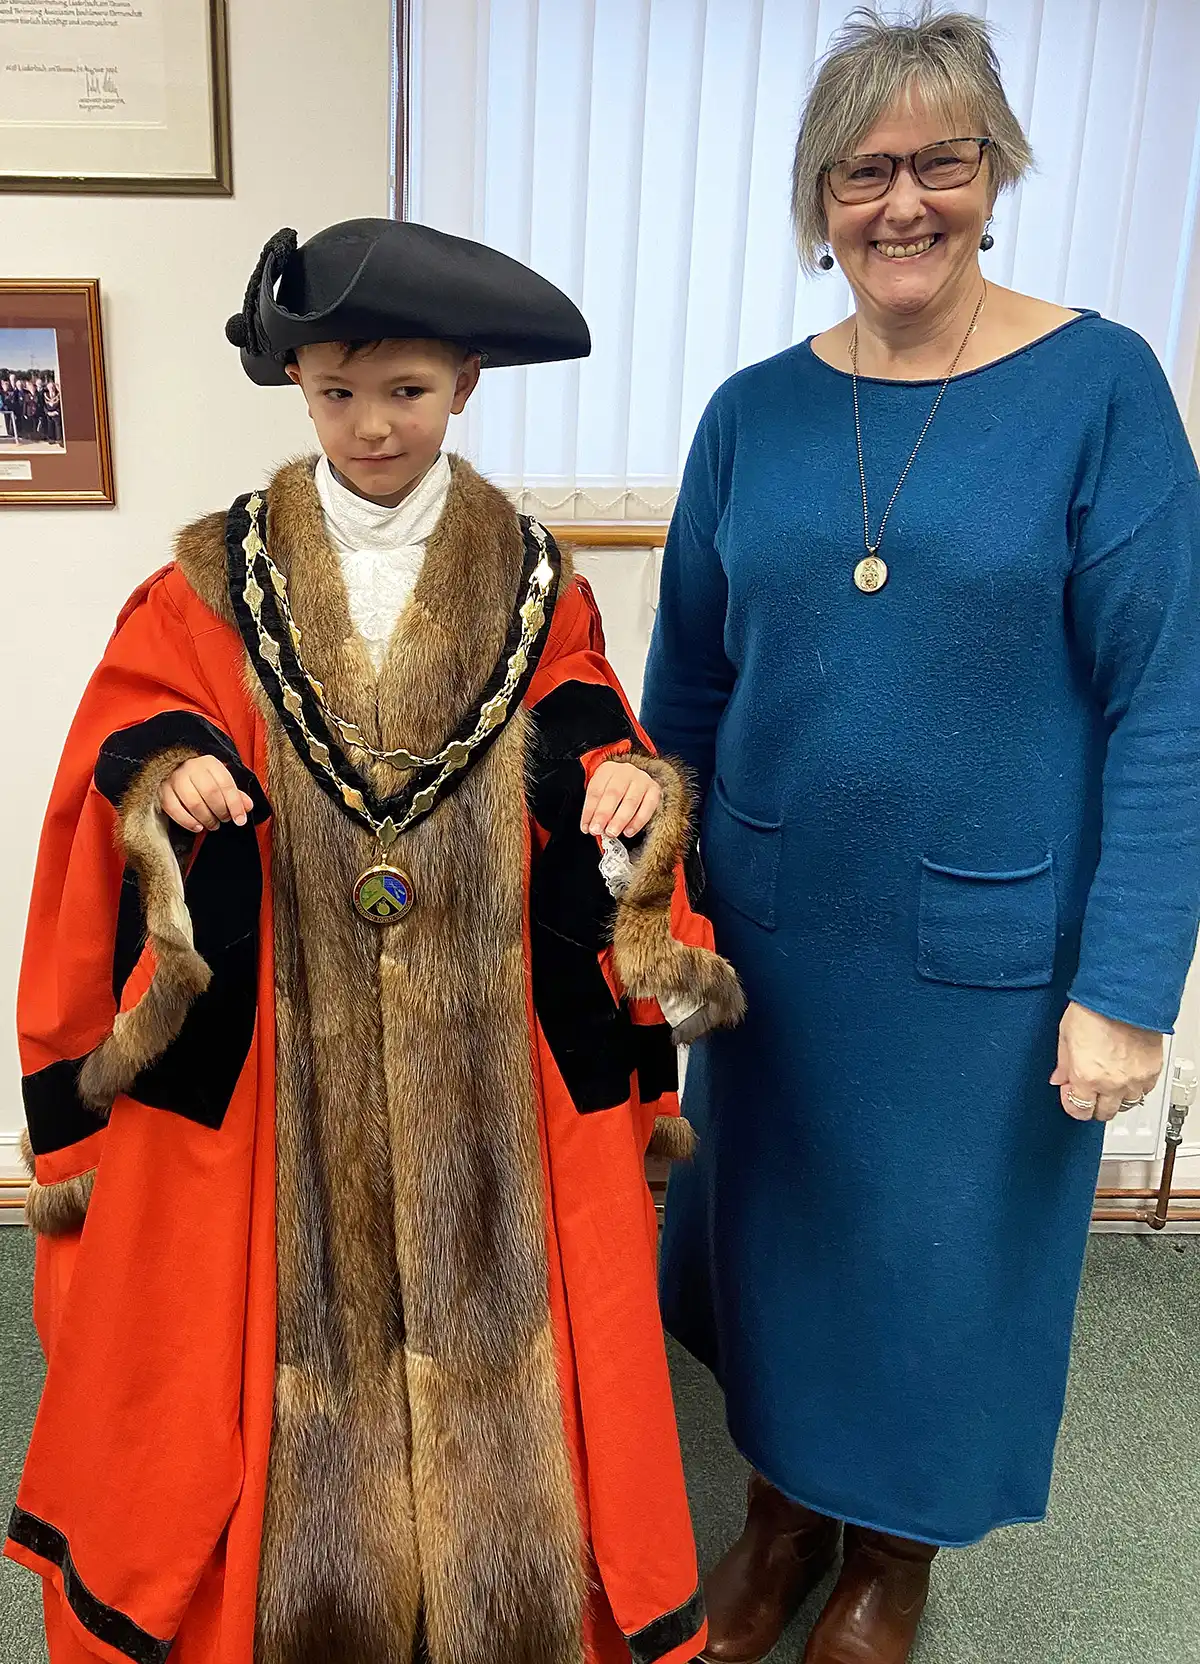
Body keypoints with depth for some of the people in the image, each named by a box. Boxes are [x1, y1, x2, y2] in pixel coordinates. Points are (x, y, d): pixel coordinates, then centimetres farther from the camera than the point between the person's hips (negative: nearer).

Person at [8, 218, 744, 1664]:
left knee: (482, 1305, 10)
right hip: (276, 1038, 0)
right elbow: (134, 741, 2)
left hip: (483, 1041, 1)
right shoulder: (219, 579, 1)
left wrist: (626, 786, -16)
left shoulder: (531, 581, 3)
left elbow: (586, 742, 6)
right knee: (285, 1312, 10)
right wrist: (169, 779, -20)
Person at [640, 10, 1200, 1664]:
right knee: (766, 1219, 18)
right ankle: (783, 1506, 48)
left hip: (987, 939, -3)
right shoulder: (756, 411, 1)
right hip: (771, 923, 4)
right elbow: (687, 686, 7)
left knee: (945, 1247, 15)